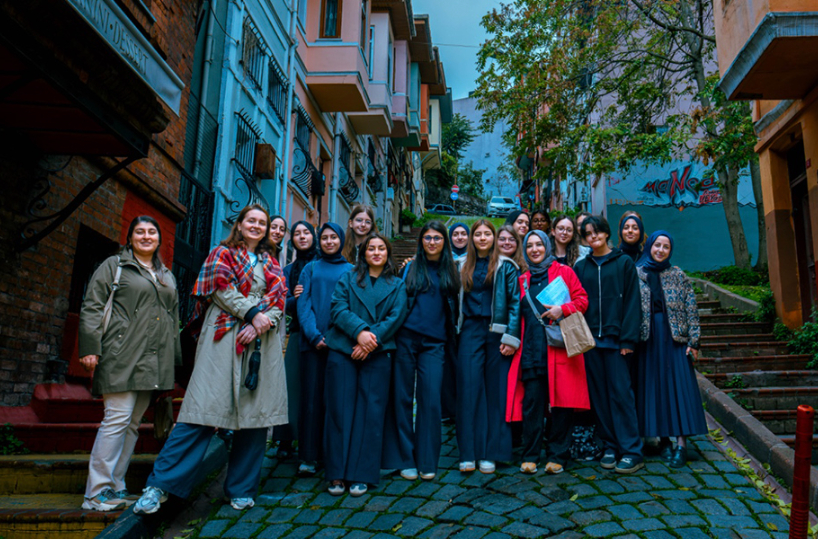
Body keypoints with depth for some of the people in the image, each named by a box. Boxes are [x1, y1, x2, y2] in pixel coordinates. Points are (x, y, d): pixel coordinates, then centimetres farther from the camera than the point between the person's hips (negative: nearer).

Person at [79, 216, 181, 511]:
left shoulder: (167, 276, 22)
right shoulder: (114, 265, 7)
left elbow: (174, 318, 24)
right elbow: (91, 307, 0)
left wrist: (175, 359, 18)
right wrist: (90, 348, -12)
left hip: (154, 361, 6)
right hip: (122, 355, -5)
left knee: (133, 422, 7)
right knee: (118, 418, -11)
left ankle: (115, 488, 14)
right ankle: (97, 492, -4)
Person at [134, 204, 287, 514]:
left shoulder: (271, 264, 21)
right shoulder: (222, 254, 12)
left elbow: (279, 299, 10)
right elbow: (221, 287, -3)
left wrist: (262, 324, -8)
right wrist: (252, 313, -13)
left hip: (262, 343, 4)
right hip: (224, 337, -4)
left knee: (256, 412, 2)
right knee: (205, 407, -11)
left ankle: (241, 489, 13)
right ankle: (161, 484, -4)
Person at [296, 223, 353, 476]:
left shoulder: (351, 270, 11)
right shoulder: (311, 269, 11)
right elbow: (303, 304, 2)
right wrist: (314, 335, -11)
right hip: (313, 341, 0)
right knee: (312, 396, 0)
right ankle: (309, 456, 6)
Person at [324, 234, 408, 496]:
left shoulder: (397, 285, 13)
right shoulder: (348, 278, 13)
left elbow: (396, 317, 1)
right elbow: (338, 308, -1)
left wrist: (373, 339, -13)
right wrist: (360, 330, -17)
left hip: (377, 356, 0)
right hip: (342, 352, 0)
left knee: (371, 414, -1)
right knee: (340, 412, -1)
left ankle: (362, 475, 8)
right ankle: (337, 474, 8)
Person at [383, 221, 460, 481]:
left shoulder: (451, 270, 12)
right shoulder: (411, 267, 9)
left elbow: (454, 306, 16)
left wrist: (450, 336, 7)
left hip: (434, 342, 1)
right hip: (406, 337, 0)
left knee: (431, 399, -4)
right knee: (403, 397, 1)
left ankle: (427, 461, 8)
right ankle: (405, 459, 12)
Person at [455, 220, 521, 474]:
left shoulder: (506, 267, 3)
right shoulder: (462, 266, 13)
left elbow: (515, 302, -3)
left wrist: (511, 337, -10)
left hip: (496, 333, -2)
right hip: (470, 331, 2)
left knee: (496, 391, 1)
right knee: (469, 390, -1)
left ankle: (490, 453, 10)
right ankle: (468, 453, 5)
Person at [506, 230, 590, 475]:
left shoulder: (563, 271, 9)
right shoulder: (523, 279, 18)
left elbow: (582, 300, 4)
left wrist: (562, 309, -13)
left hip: (560, 345, -2)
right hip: (531, 348, 3)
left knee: (560, 401, -1)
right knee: (531, 402, -1)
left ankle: (557, 456, 10)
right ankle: (530, 455, 9)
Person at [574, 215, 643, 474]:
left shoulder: (624, 263, 3)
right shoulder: (581, 267, 11)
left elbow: (631, 302, -1)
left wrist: (628, 338, -9)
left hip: (614, 338, -3)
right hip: (590, 339, 3)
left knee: (621, 392, -4)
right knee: (599, 394, 6)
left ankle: (631, 451, 2)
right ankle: (609, 447, 16)